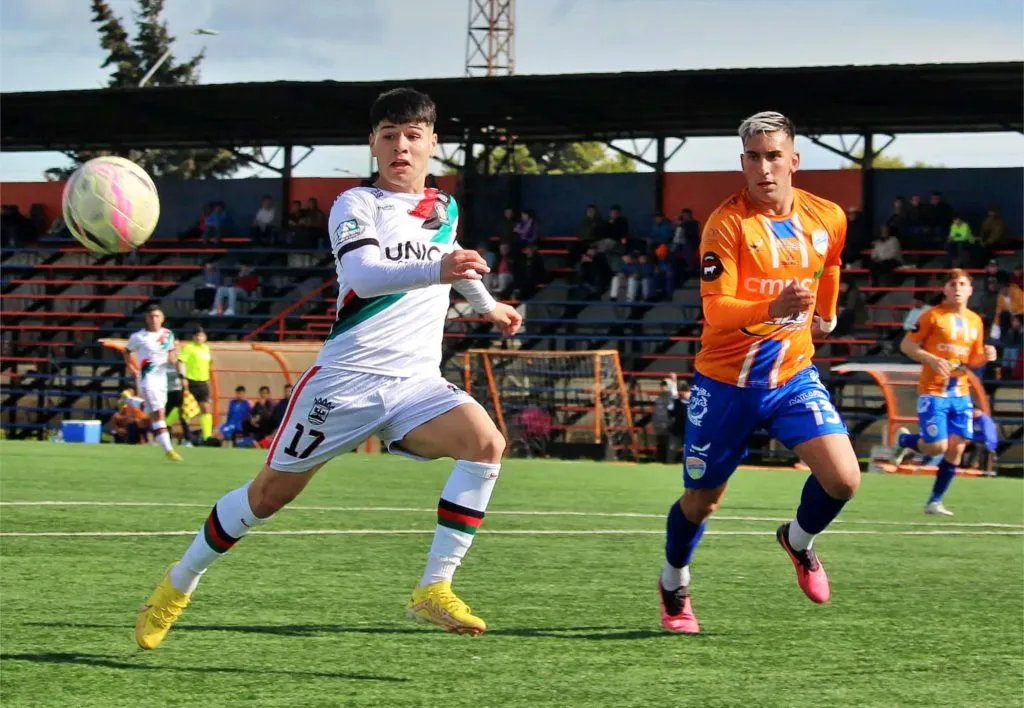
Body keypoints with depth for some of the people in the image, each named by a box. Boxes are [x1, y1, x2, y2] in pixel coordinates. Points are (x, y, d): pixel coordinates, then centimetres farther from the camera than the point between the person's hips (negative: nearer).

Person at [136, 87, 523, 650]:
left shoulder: (446, 210, 13)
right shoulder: (356, 204, -6)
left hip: (417, 382, 4)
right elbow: (361, 273, -27)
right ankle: (179, 586, 27)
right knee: (271, 491, 4)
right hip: (347, 377, -4)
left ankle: (433, 591, -23)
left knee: (486, 442, -24)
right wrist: (434, 271, -43)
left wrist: (487, 304, 48)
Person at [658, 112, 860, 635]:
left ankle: (798, 541, 17)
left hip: (793, 375, 3)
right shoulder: (727, 223, -18)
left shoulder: (828, 218, -3)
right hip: (725, 383, -3)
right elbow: (715, 310, -26)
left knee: (843, 478, -16)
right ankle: (673, 586, 39)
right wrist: (773, 308, -42)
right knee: (701, 500, 9)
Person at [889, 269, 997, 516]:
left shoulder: (975, 321, 10)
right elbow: (906, 345, -6)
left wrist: (985, 357, -3)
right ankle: (904, 440, 20)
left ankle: (935, 502, 12)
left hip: (960, 393, 5)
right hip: (933, 391, -5)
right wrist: (932, 359, -20)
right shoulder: (933, 315, -6)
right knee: (937, 446, -13)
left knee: (956, 449, -1)